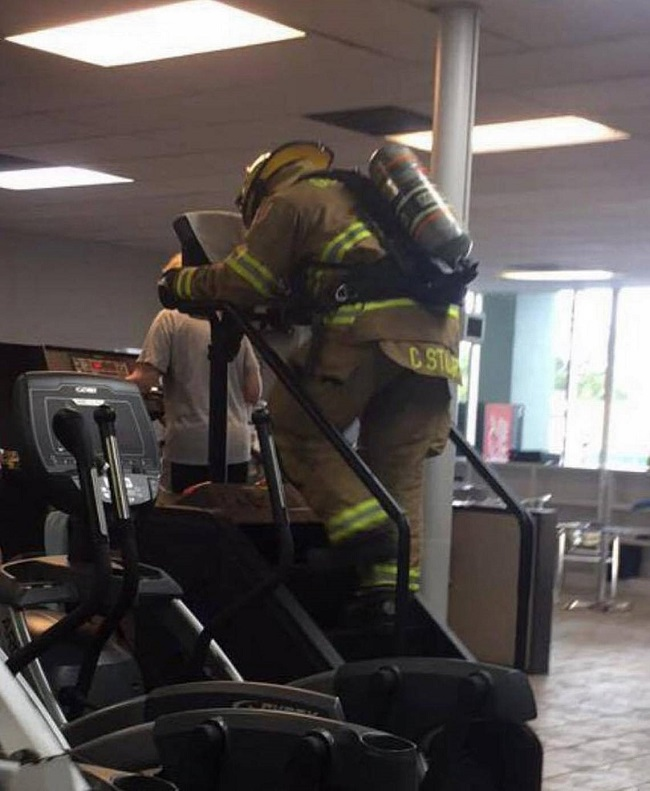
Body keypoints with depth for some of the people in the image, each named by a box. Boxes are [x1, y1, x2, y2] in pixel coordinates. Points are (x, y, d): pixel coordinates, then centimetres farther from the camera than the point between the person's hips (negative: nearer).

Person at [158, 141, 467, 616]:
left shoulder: (289, 199, 13)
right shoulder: (361, 200, 37)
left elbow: (244, 281, 7)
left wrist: (181, 283, 21)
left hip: (368, 329, -7)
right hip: (436, 339, 7)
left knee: (297, 428, 7)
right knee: (399, 474, 9)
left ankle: (361, 529, -9)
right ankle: (392, 582, 2)